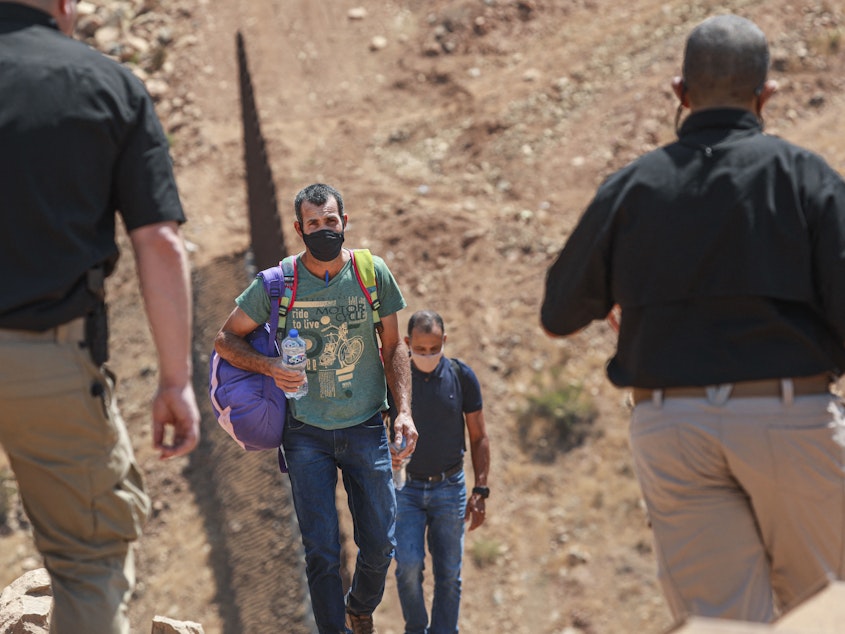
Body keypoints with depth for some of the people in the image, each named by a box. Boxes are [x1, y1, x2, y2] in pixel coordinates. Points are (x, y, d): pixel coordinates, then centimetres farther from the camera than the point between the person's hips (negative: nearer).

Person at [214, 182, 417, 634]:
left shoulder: (373, 273, -2)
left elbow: (393, 347, 8)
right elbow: (226, 340, 3)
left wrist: (404, 409, -4)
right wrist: (269, 368, -16)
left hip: (366, 428, 1)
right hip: (306, 432, -1)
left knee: (380, 545, 5)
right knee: (321, 550, -6)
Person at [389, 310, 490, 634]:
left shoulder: (462, 377, -4)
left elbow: (479, 438, 3)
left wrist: (480, 491, -2)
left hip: (449, 488, 1)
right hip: (405, 488, -1)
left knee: (449, 573, 3)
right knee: (408, 564, -14)